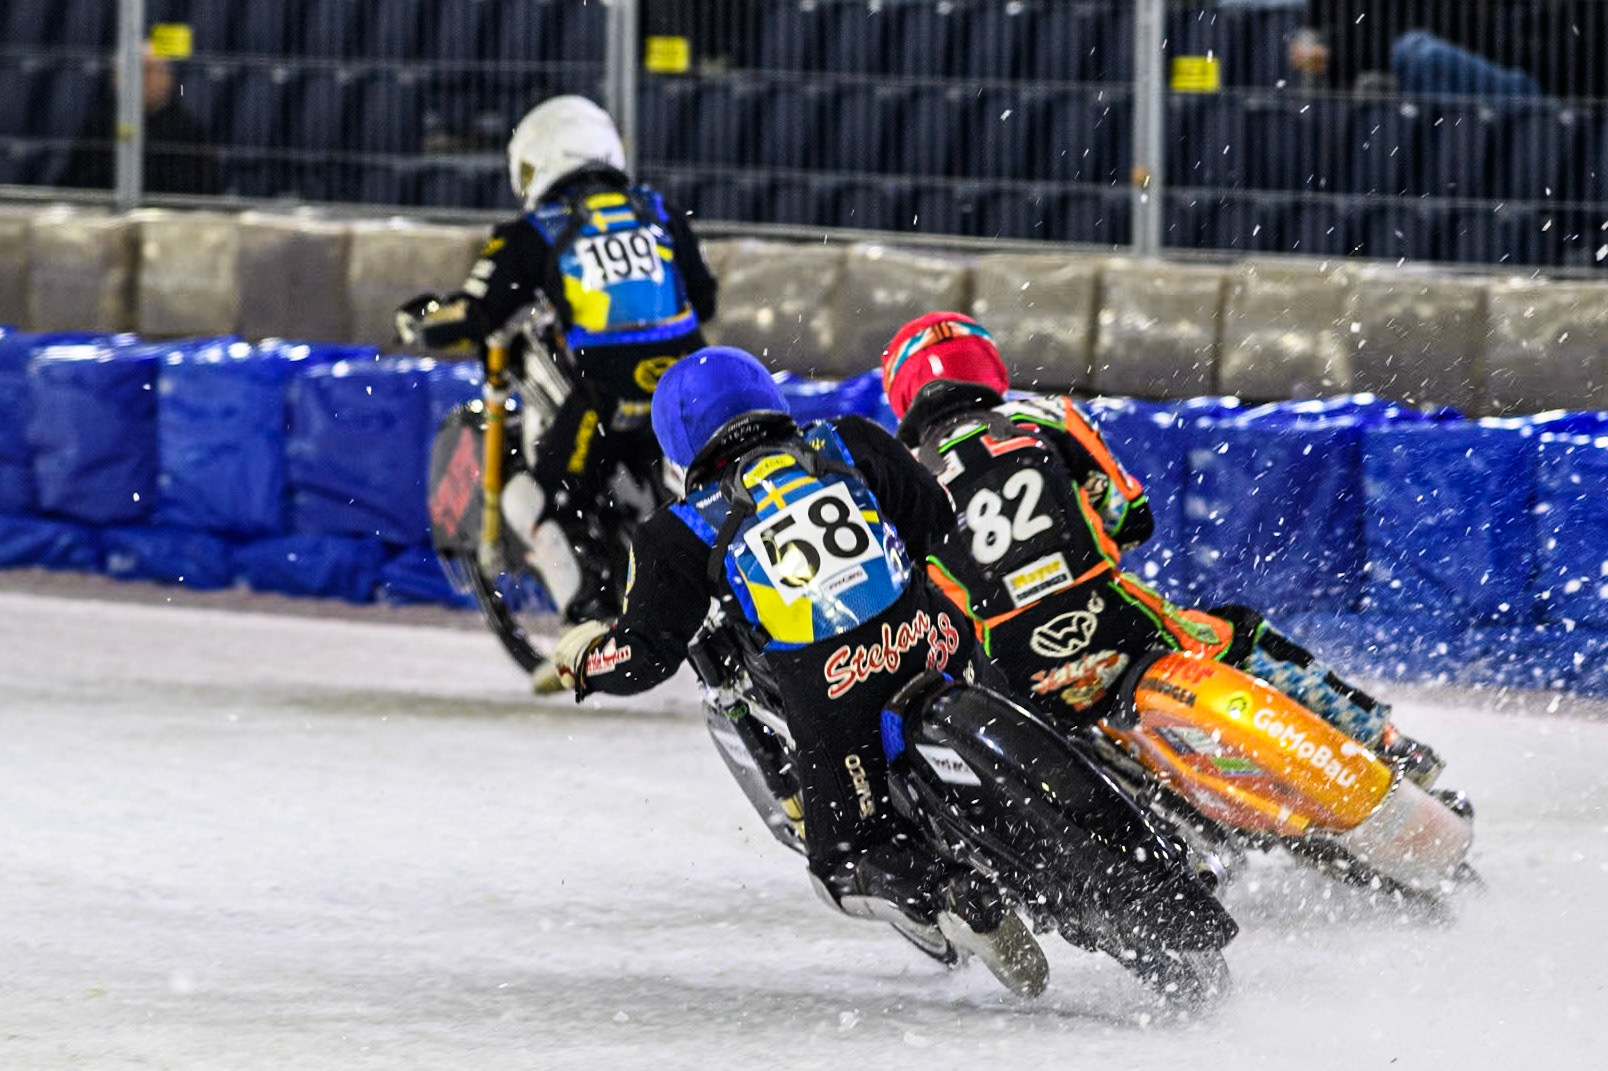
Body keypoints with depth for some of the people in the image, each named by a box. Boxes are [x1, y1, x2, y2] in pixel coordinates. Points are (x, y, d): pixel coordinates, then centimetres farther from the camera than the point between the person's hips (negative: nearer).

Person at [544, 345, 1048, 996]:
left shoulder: (685, 533, 6)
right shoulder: (849, 445, 12)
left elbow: (646, 655, 5)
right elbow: (945, 527, 13)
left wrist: (583, 657, 26)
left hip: (833, 693, -3)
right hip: (933, 646, 3)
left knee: (851, 864, 8)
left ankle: (948, 895, -18)